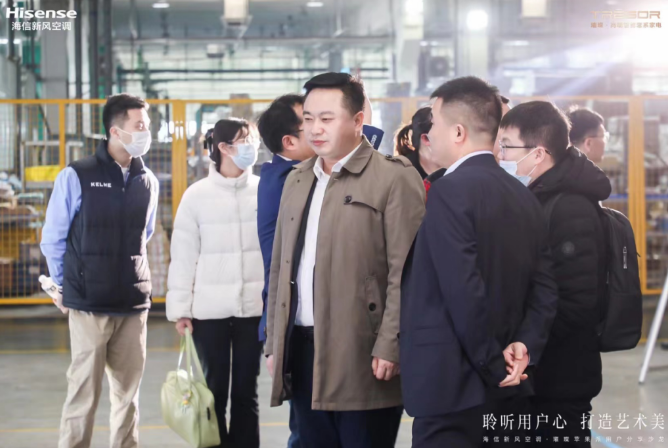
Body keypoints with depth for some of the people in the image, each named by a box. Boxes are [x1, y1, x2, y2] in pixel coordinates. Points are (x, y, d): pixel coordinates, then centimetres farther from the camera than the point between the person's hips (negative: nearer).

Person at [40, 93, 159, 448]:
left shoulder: (148, 182, 6)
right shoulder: (76, 177, -7)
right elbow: (52, 239, 2)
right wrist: (67, 285, 9)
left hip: (134, 303, 4)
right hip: (90, 305, -4)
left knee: (128, 391, 9)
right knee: (84, 391, 0)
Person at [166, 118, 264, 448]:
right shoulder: (197, 195, -1)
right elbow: (183, 256, 0)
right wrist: (180, 309, -2)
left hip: (254, 307, 1)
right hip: (209, 310, -1)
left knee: (246, 390, 10)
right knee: (215, 390, 8)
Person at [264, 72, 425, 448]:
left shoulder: (394, 177, -5)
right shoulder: (298, 180, 17)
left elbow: (405, 273, -11)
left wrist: (388, 347, -16)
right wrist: (274, 342, 15)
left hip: (361, 356, -6)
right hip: (302, 354, 6)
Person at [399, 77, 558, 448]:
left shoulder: (451, 191, -15)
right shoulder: (524, 197, 11)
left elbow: (465, 291, -21)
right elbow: (544, 290, 8)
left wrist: (492, 364, -11)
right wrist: (524, 347, -2)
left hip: (452, 382, -8)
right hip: (502, 388, 9)